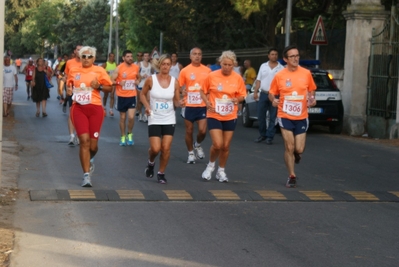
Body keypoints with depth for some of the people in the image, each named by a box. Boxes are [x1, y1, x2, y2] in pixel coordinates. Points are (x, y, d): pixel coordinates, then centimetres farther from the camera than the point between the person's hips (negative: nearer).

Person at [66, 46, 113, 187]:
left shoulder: (99, 71, 0)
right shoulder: (73, 70, 6)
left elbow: (110, 87, 3)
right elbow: (69, 84, 23)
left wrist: (99, 86, -15)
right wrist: (69, 89, 1)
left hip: (95, 108, 0)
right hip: (78, 108, 0)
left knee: (93, 144, 4)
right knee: (84, 140, -12)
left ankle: (90, 160, 42)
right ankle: (86, 175, -5)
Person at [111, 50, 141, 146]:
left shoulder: (136, 67, 2)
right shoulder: (119, 68, -8)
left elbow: (138, 77, 20)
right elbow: (111, 81, -6)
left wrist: (137, 81, -2)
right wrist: (119, 83, -25)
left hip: (132, 96, 1)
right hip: (122, 96, -1)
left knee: (131, 117, -11)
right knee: (122, 117, 9)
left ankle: (130, 135, 13)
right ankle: (123, 137, 23)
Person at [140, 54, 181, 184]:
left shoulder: (174, 81, -3)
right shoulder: (151, 79, -8)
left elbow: (176, 101, 2)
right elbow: (143, 94, 6)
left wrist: (179, 103, -21)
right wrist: (147, 106, -10)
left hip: (169, 120, 2)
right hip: (155, 119, -1)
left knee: (166, 148, -2)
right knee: (155, 148, -9)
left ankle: (161, 173, 17)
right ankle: (151, 163, 26)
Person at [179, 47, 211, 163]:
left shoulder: (207, 70, 1)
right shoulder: (185, 71, -2)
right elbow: (179, 86, 4)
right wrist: (182, 91, -17)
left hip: (203, 106, 0)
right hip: (189, 105, 0)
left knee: (202, 130, -8)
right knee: (189, 131, 7)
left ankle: (197, 145, 23)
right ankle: (191, 153, 25)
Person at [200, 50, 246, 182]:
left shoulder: (238, 78, -3)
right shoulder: (212, 76, -8)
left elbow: (241, 95, 7)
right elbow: (203, 92, 3)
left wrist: (237, 99, -16)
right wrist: (207, 102, -15)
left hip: (230, 117, 2)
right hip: (214, 116, -2)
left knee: (225, 146, 8)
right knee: (217, 144, -13)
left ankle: (221, 171, 28)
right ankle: (211, 165, 17)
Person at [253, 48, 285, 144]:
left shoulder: (281, 68, 1)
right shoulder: (263, 66, 10)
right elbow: (258, 80, 12)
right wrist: (255, 92, 4)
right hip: (263, 94, 3)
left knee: (272, 117, 1)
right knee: (261, 116, 6)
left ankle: (269, 136, 7)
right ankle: (262, 135, 19)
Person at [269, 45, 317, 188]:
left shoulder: (306, 73, -2)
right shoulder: (279, 76, -6)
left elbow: (311, 90, 12)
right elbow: (272, 93, 5)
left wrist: (312, 99, -8)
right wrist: (273, 100, -17)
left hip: (301, 117, 1)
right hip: (285, 116, -1)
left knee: (299, 149, -1)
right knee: (289, 147, -3)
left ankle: (296, 153, 38)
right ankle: (292, 176, 13)